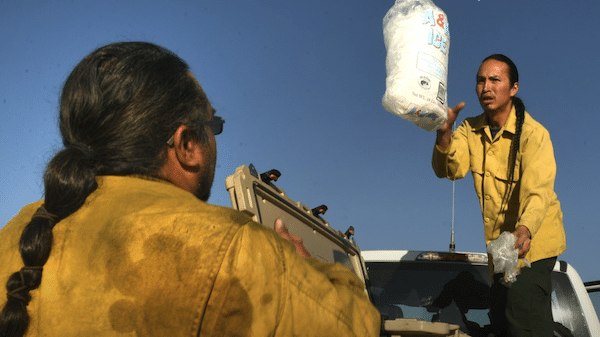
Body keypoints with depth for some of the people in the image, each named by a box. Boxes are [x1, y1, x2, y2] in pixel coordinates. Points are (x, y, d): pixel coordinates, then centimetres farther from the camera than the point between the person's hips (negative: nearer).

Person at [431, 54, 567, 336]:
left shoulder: (533, 133, -19)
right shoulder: (471, 130, -1)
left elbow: (538, 192, -31)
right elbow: (451, 170, -17)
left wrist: (524, 231, -51)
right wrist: (444, 133, -37)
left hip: (532, 241, -6)